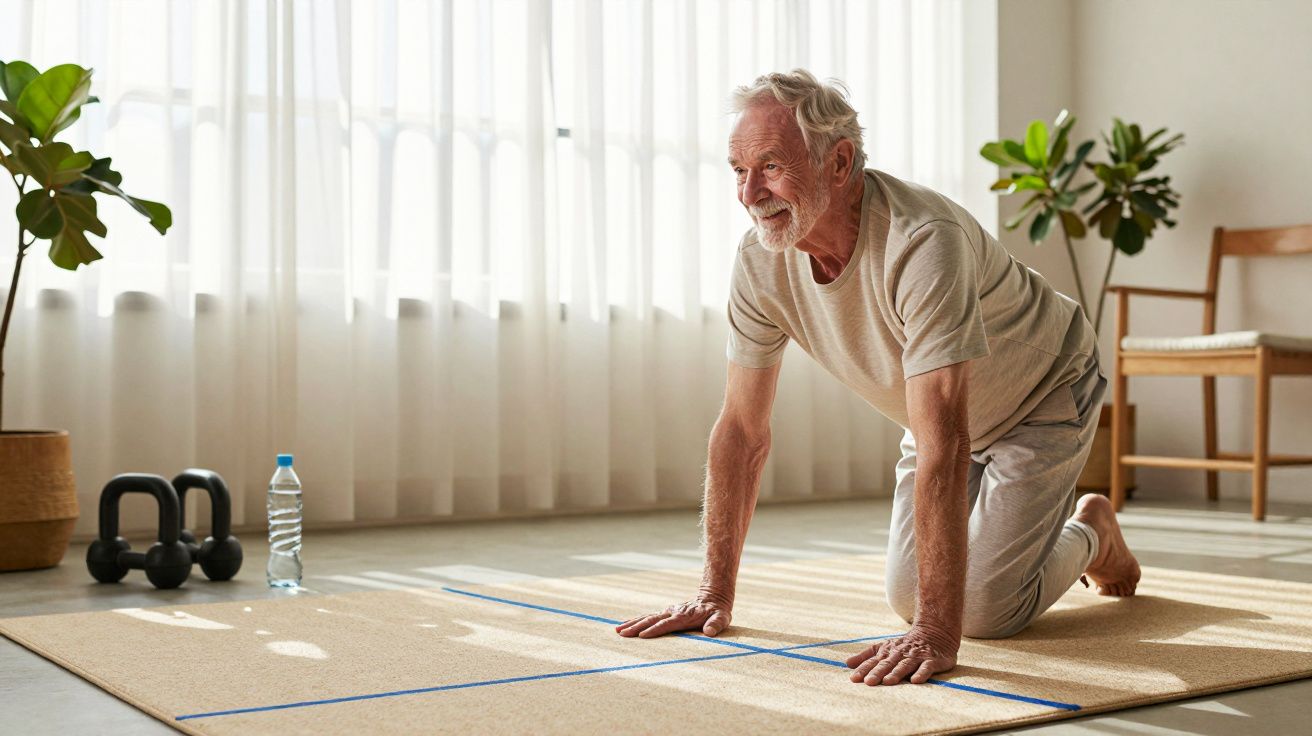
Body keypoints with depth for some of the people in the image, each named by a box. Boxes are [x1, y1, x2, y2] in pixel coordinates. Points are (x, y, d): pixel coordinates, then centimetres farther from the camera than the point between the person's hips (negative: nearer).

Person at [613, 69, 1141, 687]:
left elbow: (942, 445, -45)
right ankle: (1043, 518, 32)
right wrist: (716, 591, -12)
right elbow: (742, 430, -13)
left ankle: (1090, 533, 18)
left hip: (1044, 397, -6)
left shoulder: (921, 242, -42)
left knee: (984, 611, -15)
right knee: (908, 596, 4)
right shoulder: (759, 260, -21)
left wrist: (937, 634, -47)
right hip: (948, 411, 6)